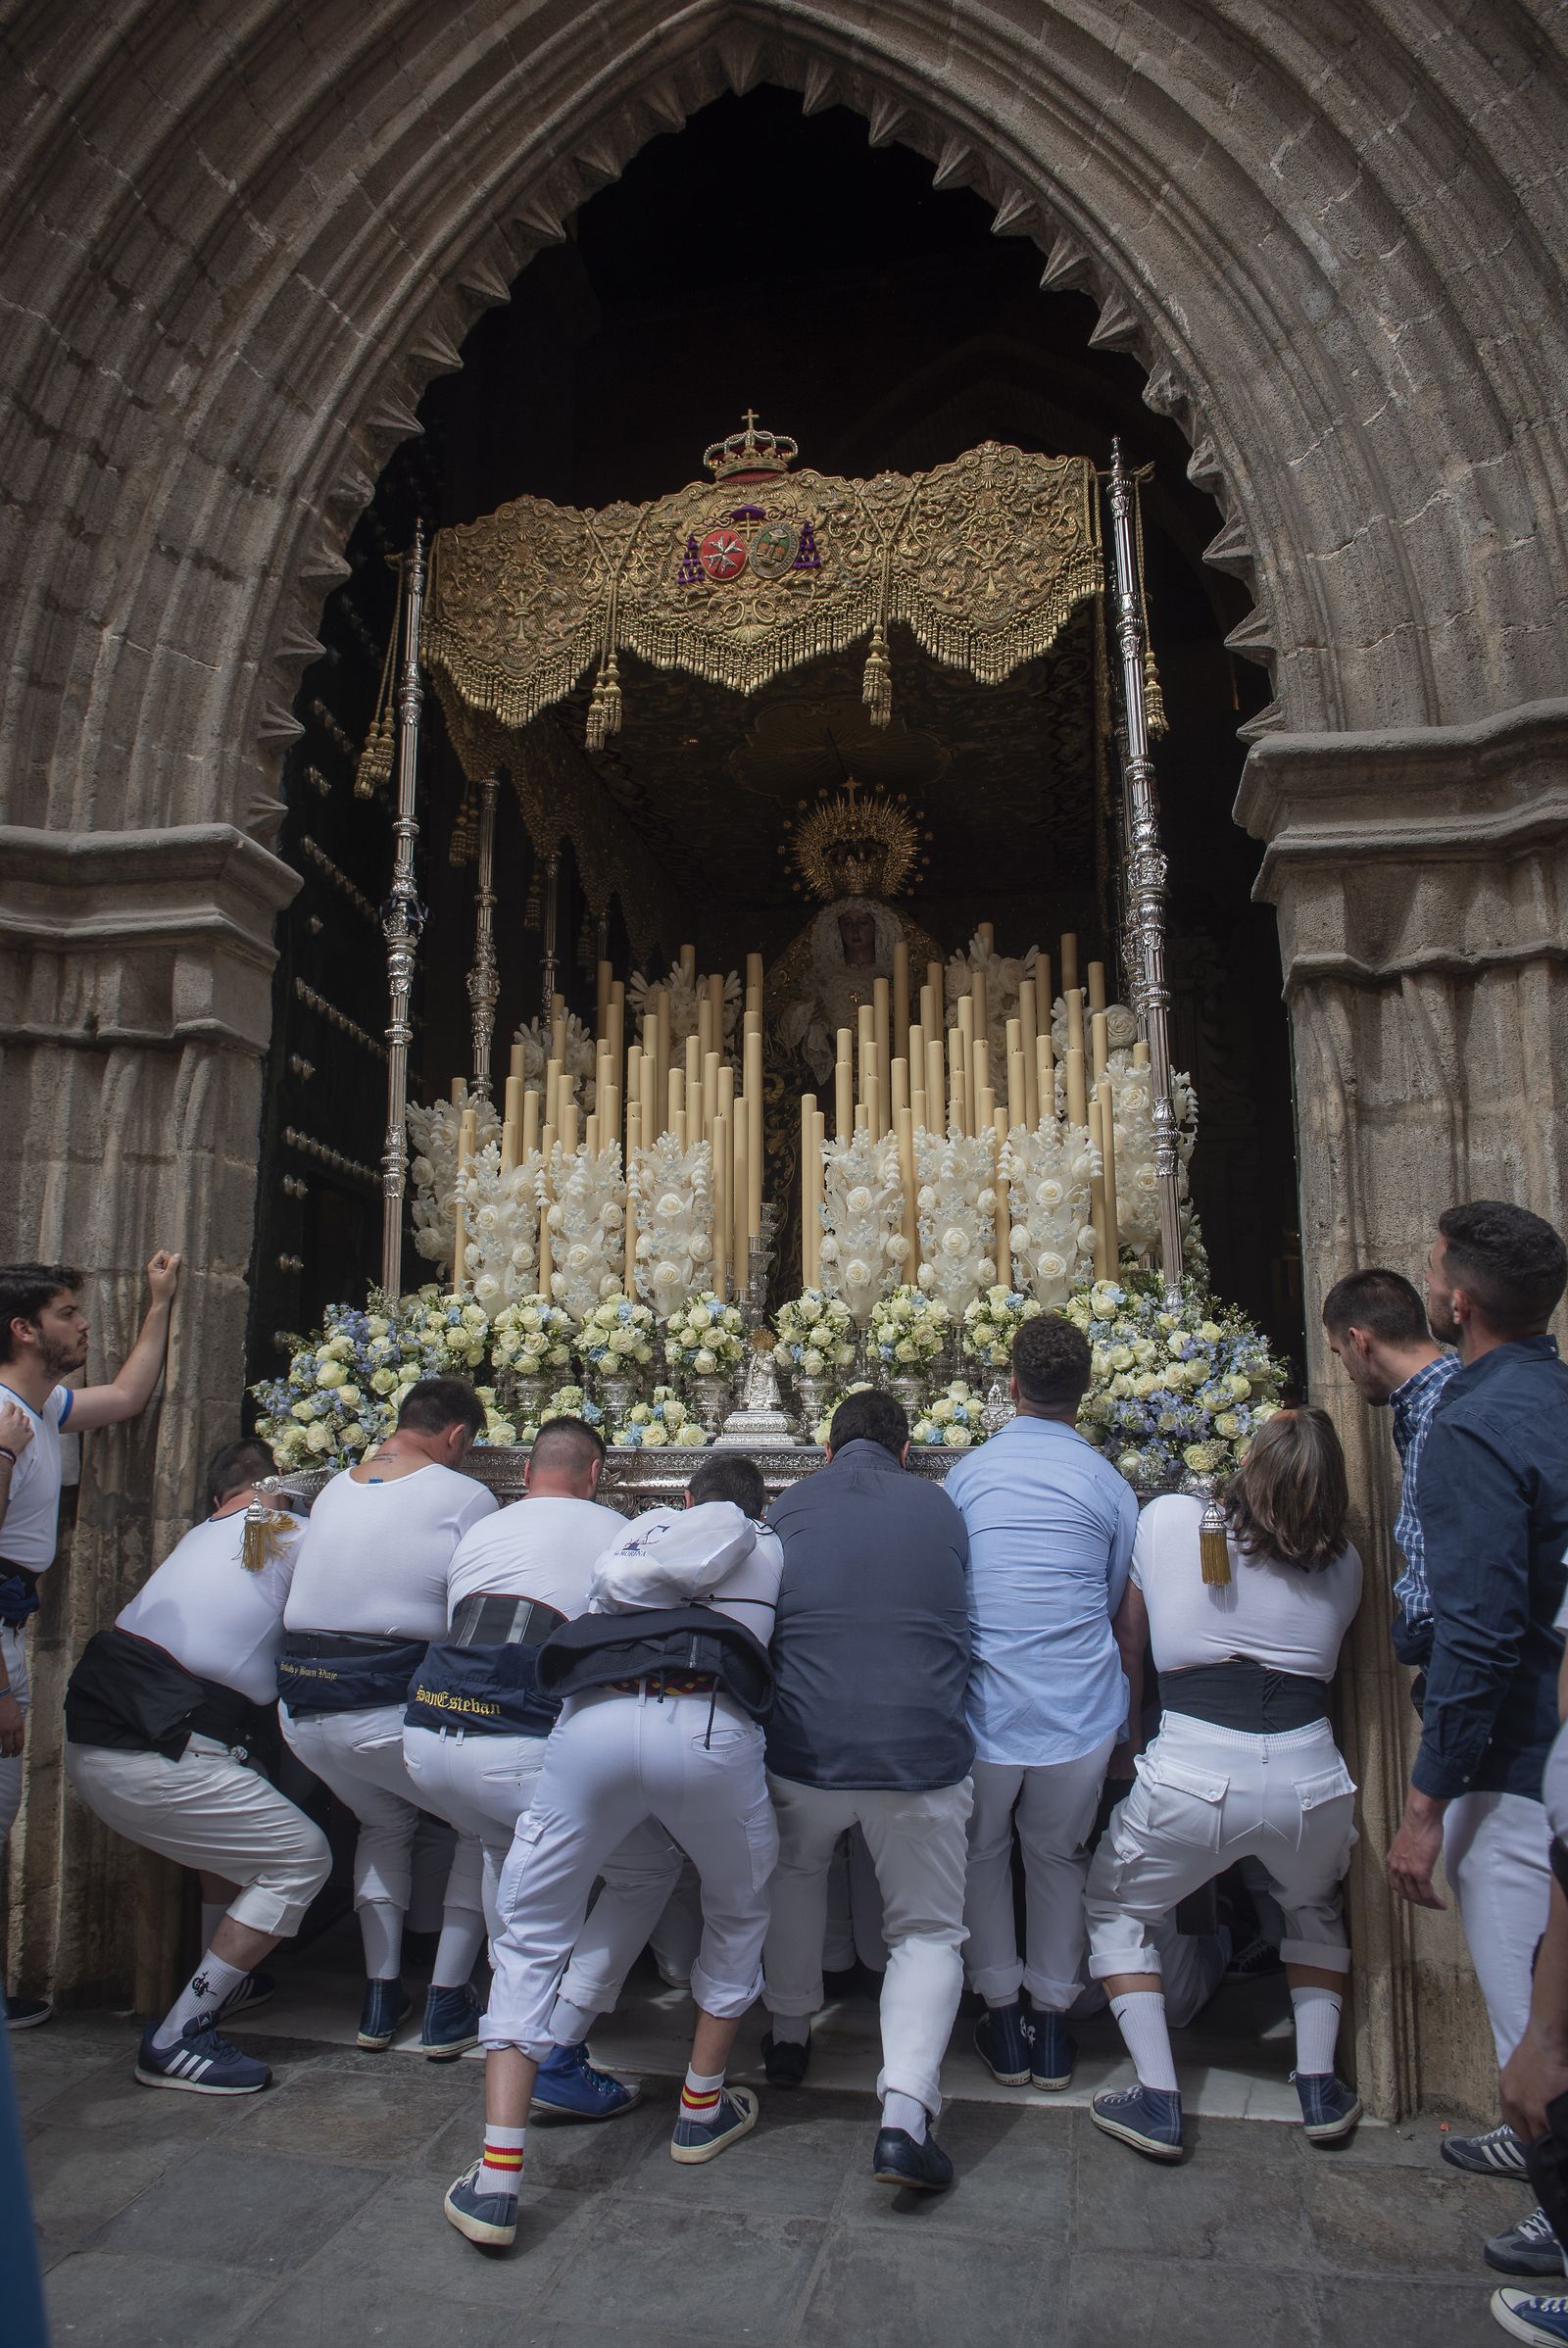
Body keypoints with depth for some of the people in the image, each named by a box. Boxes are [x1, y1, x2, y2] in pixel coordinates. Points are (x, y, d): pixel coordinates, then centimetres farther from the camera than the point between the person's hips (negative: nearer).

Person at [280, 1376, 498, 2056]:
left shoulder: (335, 1489, 12)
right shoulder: (466, 1497, -7)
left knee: (384, 1820, 32)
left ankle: (380, 1999, 28)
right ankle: (446, 2007, 15)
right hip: (387, 1711, -6)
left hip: (300, 1709, 6)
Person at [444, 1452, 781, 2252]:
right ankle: (702, 2109, 39)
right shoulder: (771, 1551, 29)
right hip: (712, 1729, 0)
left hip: (593, 1720, 1)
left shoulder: (646, 1525, 33)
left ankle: (496, 2179, 10)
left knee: (529, 1940, 18)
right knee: (738, 1917, 30)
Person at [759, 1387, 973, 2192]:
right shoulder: (940, 1508, 7)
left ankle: (788, 2034, 42)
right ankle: (906, 2112, -1)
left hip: (804, 1753, 1)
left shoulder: (787, 1509, 7)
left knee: (793, 1872, 32)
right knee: (927, 1933, 17)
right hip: (923, 1755, -1)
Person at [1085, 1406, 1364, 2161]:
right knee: (1313, 1909, 36)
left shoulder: (1168, 1517, 4)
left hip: (1191, 1779, -3)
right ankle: (1319, 2086, 31)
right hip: (1311, 1779, 3)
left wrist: (1124, 1725, 29)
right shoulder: (1344, 1562, 8)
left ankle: (1159, 2102, 15)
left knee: (1116, 1908, 22)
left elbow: (1130, 1637, 14)